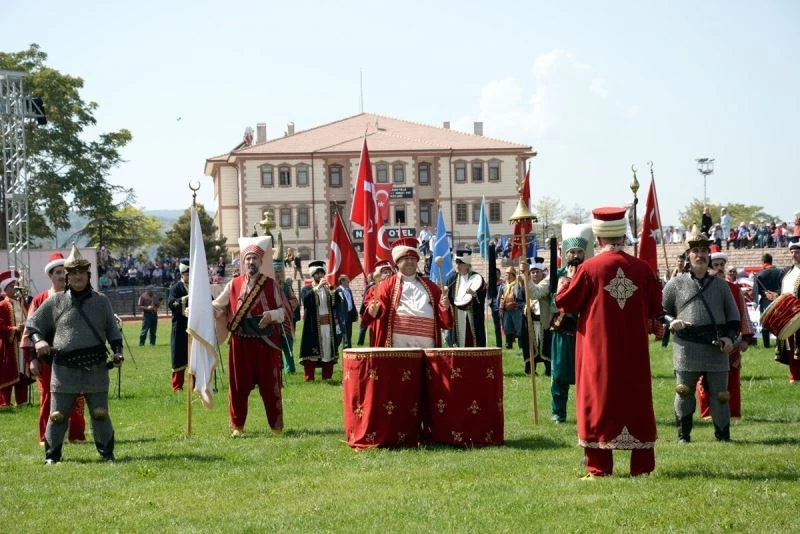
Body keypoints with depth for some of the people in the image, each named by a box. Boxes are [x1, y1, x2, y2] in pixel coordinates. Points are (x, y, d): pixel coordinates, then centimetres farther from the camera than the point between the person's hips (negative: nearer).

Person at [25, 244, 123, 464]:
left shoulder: (101, 301, 10)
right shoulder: (55, 302, 6)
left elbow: (112, 330, 15)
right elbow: (32, 324, 12)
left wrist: (117, 351, 1)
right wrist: (38, 340, -7)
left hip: (96, 368, 1)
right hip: (64, 369, -1)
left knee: (100, 413, 5)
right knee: (57, 414, 2)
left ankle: (107, 453, 15)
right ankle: (52, 455, 12)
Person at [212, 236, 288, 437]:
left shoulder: (271, 285, 2)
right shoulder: (233, 285, 5)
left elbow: (284, 311, 2)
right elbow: (216, 306, 7)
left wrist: (272, 315, -18)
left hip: (266, 343, -1)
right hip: (241, 343, 1)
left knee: (269, 384, 3)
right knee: (238, 385, 4)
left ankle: (276, 425, 13)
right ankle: (237, 426, 15)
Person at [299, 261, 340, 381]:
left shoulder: (329, 289, 15)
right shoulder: (308, 289, 4)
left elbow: (336, 302, 1)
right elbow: (306, 299, -18)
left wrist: (330, 289, -13)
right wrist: (318, 287, -24)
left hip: (328, 326, 4)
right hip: (313, 326, -4)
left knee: (328, 351, 4)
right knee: (311, 352, -7)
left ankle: (327, 377, 10)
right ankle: (309, 378, -6)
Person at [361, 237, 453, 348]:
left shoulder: (429, 286, 21)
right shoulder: (388, 285, 11)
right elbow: (376, 306, -4)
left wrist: (445, 306, -3)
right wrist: (373, 309, -26)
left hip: (426, 341, 3)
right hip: (399, 340, -3)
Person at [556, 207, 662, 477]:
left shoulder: (589, 268, -10)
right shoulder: (642, 268, -2)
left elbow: (565, 303, 1)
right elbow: (656, 308, 8)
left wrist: (563, 284, 21)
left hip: (598, 349, -2)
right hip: (633, 351, 2)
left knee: (598, 400, 4)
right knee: (636, 402, 9)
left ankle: (599, 467, 2)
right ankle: (642, 466, 11)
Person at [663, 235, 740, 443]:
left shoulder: (721, 285, 14)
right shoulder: (675, 284, 7)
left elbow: (734, 316, 16)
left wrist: (730, 337, -1)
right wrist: (671, 322, -11)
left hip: (717, 348, 2)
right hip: (686, 348, -2)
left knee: (719, 394, 2)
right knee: (684, 393, 2)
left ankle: (723, 436, 11)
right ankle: (683, 435, 12)